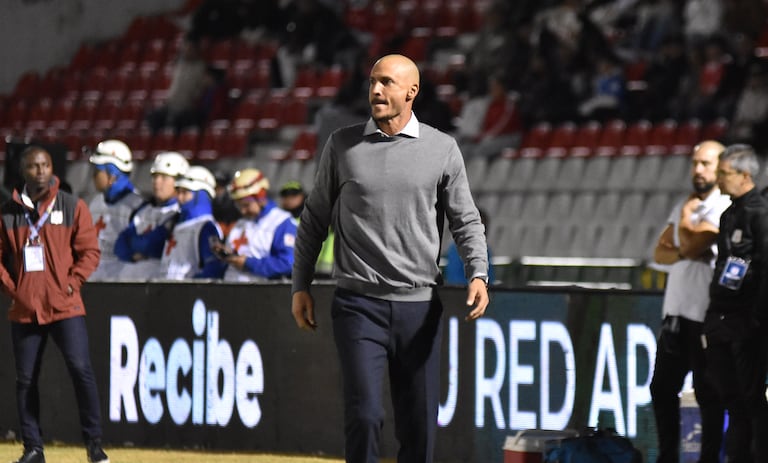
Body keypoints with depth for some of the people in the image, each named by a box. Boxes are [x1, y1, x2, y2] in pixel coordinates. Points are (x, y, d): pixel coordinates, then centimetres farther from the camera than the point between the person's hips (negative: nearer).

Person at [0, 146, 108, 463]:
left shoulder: (73, 207, 3)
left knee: (81, 370, -13)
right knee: (26, 379, 4)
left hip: (65, 306, -2)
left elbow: (89, 250, 2)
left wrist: (73, 283, -8)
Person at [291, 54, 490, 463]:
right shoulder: (343, 145, 5)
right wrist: (300, 286, 7)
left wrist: (478, 275, -12)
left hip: (419, 305, 1)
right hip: (358, 304, -1)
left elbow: (466, 222, 5)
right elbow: (315, 218, 12)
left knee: (419, 425, 4)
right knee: (364, 414, -12)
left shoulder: (442, 149, 5)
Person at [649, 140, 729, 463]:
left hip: (705, 316, -8)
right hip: (676, 312, 8)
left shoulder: (723, 208, -11)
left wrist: (686, 216, -3)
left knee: (707, 394, -1)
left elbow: (691, 244, -21)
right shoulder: (685, 205, 15)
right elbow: (660, 252, 12)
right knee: (662, 388, 13)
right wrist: (684, 254, -8)